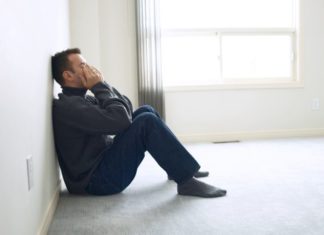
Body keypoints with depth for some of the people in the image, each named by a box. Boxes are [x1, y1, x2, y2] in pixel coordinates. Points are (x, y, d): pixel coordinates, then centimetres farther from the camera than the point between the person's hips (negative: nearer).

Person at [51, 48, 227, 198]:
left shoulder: (81, 99, 12)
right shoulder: (68, 106, -19)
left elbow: (127, 109, 10)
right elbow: (120, 120, -27)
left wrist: (102, 84, -1)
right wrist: (99, 86, -15)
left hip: (105, 160, 10)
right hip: (98, 179, -10)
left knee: (145, 111, 11)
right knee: (147, 121, -23)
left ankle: (179, 168, 16)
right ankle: (186, 181, -14)